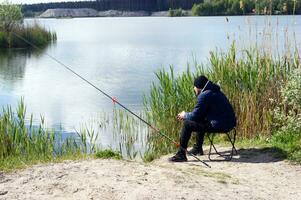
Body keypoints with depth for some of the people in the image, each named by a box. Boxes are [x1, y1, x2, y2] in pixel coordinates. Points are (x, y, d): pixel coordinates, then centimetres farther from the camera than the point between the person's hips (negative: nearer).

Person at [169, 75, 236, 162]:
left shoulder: (204, 95, -14)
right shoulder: (215, 92, 18)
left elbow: (195, 115, -11)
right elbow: (200, 112, 26)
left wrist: (184, 115, 10)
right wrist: (186, 115, 21)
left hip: (220, 126, -10)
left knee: (187, 124, -6)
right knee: (200, 120, 33)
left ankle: (181, 154, -2)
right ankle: (198, 148, 39)